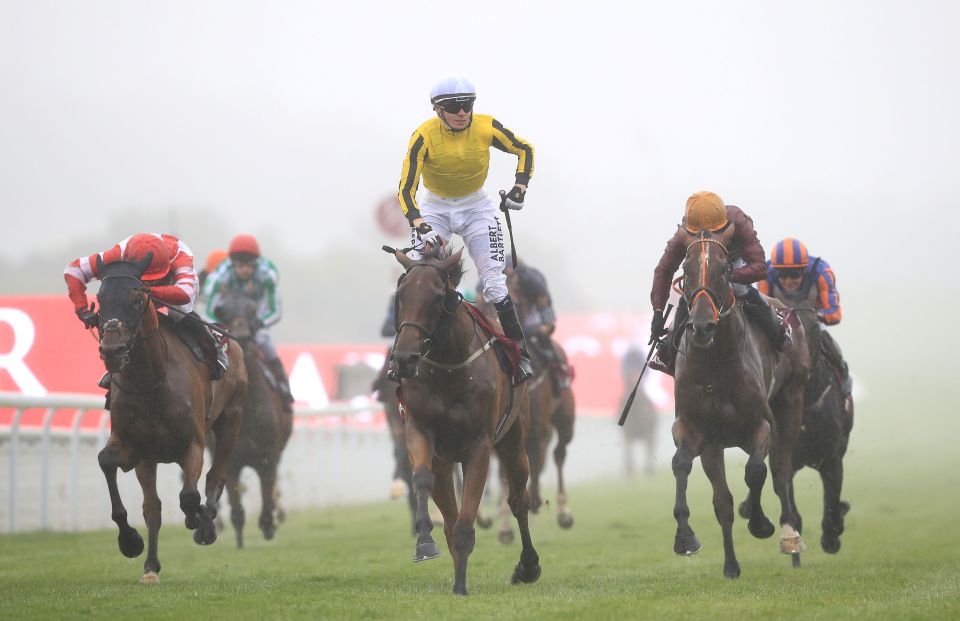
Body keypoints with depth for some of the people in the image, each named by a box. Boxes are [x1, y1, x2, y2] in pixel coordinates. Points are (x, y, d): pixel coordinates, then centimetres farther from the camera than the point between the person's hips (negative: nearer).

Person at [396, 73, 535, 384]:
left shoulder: (486, 127, -19)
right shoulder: (424, 136, -24)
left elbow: (525, 150, -2)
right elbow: (406, 189, -28)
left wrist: (519, 190, -13)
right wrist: (421, 228, -41)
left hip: (476, 207, 0)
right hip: (435, 208, 0)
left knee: (494, 283, -13)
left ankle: (520, 354, -7)